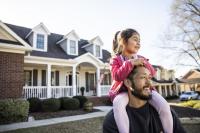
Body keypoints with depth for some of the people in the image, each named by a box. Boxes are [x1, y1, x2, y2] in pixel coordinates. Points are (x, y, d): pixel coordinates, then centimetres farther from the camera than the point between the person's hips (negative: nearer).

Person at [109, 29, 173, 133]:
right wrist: (130, 63, -24)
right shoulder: (116, 59, 0)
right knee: (118, 103, -38)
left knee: (164, 105, -18)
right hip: (124, 91, -3)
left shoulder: (140, 58, 14)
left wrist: (145, 64, -12)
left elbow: (152, 73, 7)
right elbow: (117, 76, -17)